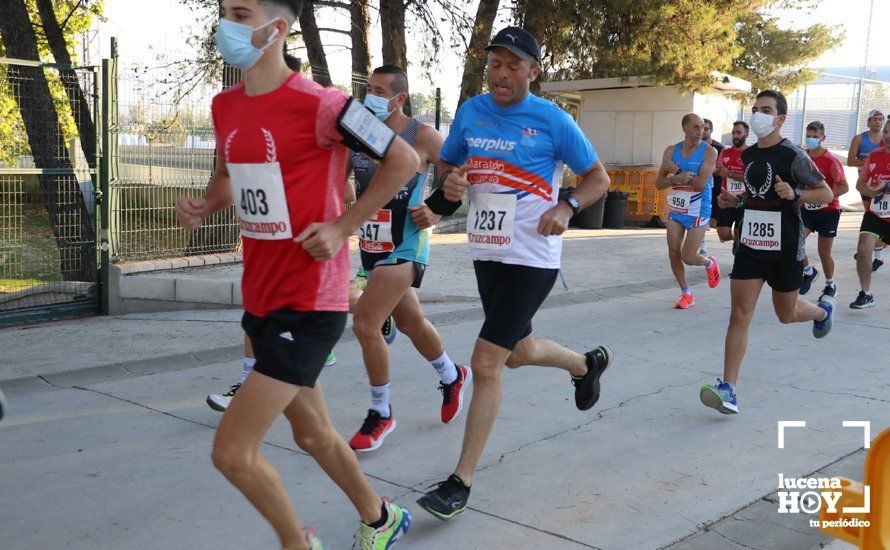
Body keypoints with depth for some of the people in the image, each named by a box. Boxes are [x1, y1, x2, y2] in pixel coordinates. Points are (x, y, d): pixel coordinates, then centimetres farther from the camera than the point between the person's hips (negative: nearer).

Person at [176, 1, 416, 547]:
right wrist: (205, 205, 1)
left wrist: (343, 226, -12)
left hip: (310, 304, -8)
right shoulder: (225, 106, 6)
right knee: (314, 434, 22)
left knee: (232, 452, -8)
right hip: (260, 299, 8)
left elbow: (405, 159, -9)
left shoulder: (318, 104, -17)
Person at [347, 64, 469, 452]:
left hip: (404, 247, -6)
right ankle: (452, 376, 48)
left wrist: (437, 212, -12)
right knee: (409, 321, 21)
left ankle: (381, 414, 4)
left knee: (365, 325, -15)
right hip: (371, 245, 7)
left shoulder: (422, 137, -10)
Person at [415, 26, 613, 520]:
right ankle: (588, 363, 53)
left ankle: (462, 482, -1)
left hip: (531, 259, -6)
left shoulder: (552, 120, -9)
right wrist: (450, 185, -9)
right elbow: (451, 167, 15)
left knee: (486, 362, -12)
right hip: (486, 254, 7)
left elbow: (599, 178, -2)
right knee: (517, 351, 22)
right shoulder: (471, 111, 4)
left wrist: (566, 208, -21)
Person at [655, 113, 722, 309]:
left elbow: (700, 183, -21)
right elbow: (659, 183, -1)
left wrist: (676, 170, -17)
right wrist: (675, 179, -22)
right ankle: (686, 294, 19)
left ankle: (710, 264, 30)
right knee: (673, 253, 3)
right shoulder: (671, 151, 2)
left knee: (688, 258, -5)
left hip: (698, 212, -4)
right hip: (676, 210, 4)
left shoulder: (709, 151, -10)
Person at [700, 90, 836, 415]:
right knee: (739, 315, -7)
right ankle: (728, 390, -9)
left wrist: (795, 194, -26)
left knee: (786, 314, 14)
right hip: (751, 245, 4)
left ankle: (823, 310, 50)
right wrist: (735, 200, 6)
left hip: (786, 248, -4)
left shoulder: (793, 156, -11)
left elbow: (827, 194, -8)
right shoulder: (748, 155, 8)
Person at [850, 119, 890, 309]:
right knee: (863, 250, -14)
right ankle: (866, 295, -5)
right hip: (874, 214, 2)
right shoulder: (874, 156, 2)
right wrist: (872, 192, -10)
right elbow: (860, 184, 10)